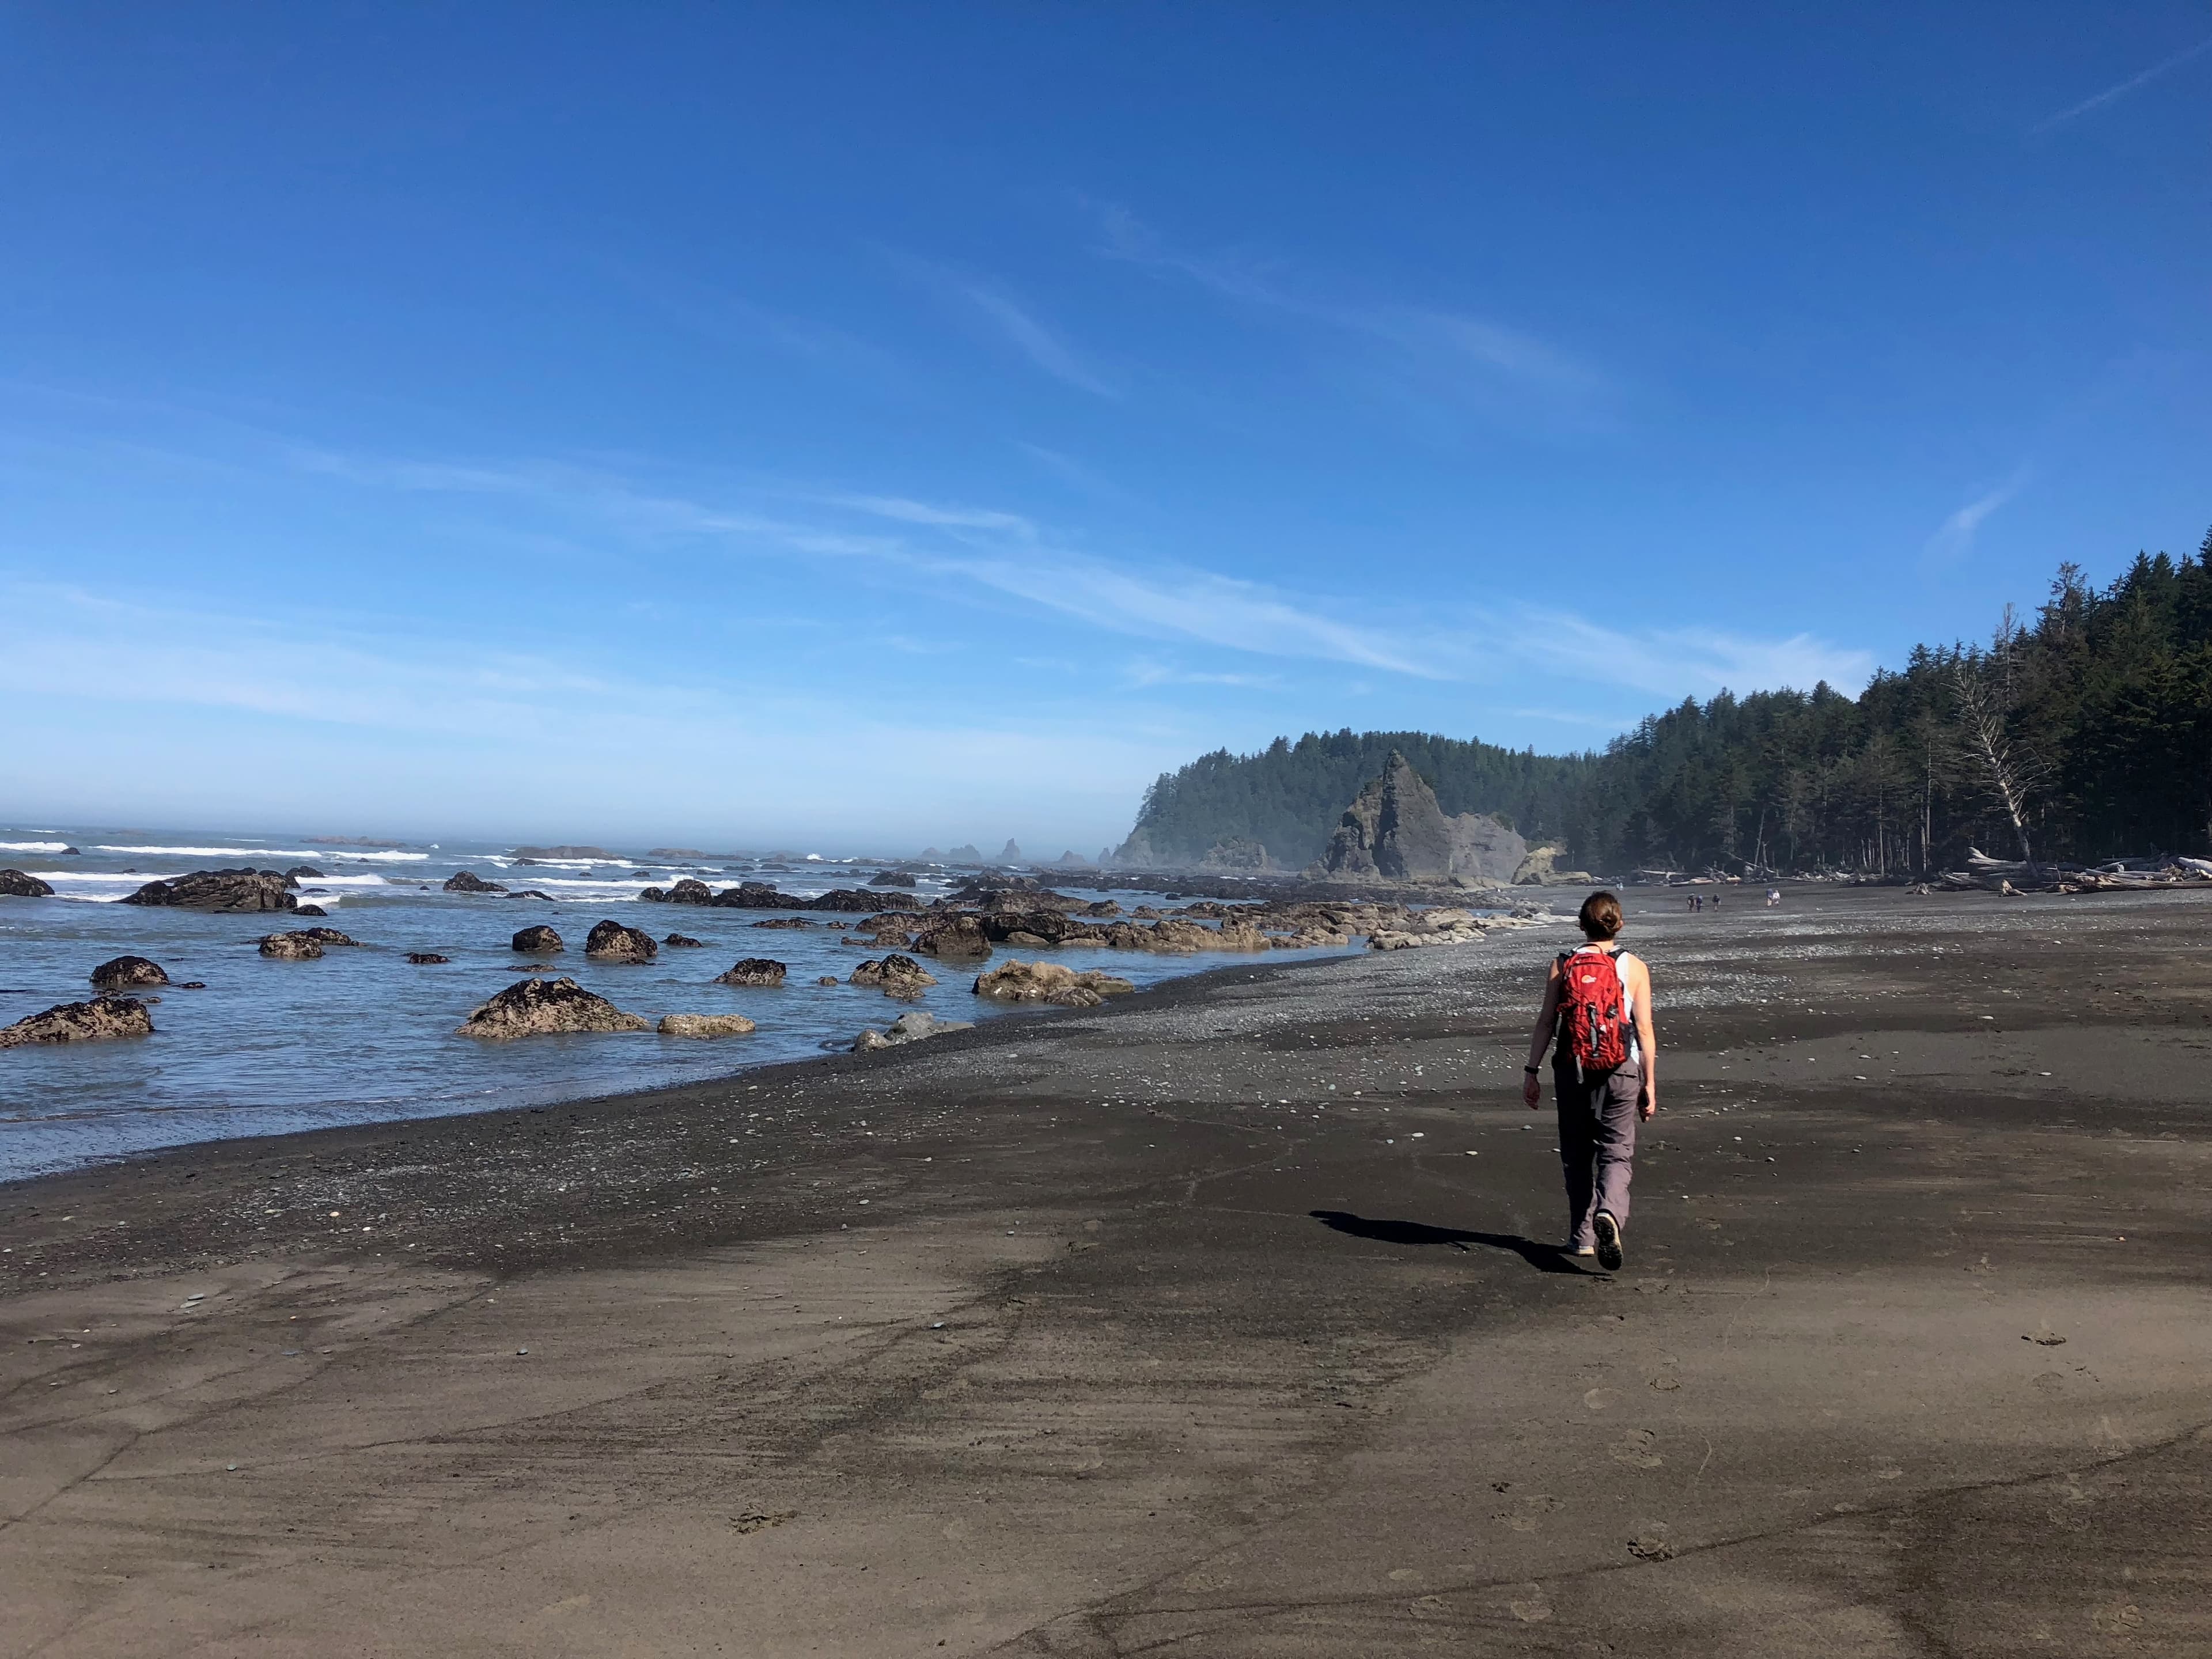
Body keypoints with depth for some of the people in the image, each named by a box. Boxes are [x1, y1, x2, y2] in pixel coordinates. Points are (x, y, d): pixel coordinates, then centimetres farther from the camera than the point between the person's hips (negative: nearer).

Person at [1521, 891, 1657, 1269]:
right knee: (1616, 1153, 4)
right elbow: (1645, 1031, -2)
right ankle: (1609, 1214, -23)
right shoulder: (1635, 968, 0)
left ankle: (1583, 1235, 20)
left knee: (1577, 1156, 14)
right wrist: (1650, 1084, 3)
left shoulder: (1562, 965, 1)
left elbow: (1545, 1024, -1)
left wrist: (1532, 1073, 4)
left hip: (1572, 1071, 1)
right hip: (1621, 1072, -1)